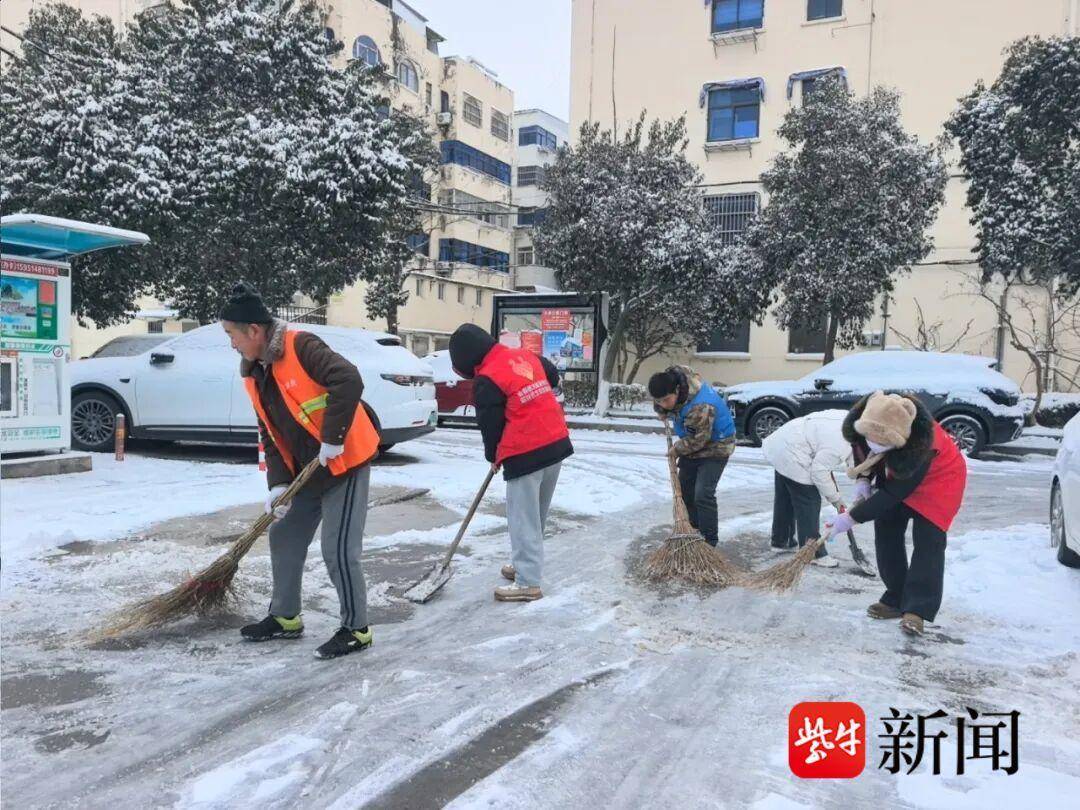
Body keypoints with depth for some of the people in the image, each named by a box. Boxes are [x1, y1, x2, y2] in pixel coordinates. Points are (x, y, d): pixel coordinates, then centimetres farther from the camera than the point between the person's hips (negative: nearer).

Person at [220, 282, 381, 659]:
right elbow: (270, 435, 9)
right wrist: (278, 484, -2)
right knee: (284, 537, 16)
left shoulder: (300, 346, -18)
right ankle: (285, 617, 34)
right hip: (306, 471, 9)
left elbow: (349, 381, -31)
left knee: (338, 550, -7)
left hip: (344, 462, -9)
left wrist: (333, 438, -28)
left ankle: (356, 629, 10)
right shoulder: (255, 374, 9)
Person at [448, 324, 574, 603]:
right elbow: (553, 377, 26)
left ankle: (527, 583, 5)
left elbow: (490, 425, -6)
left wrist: (494, 456, 11)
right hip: (557, 444, 8)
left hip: (526, 454, -8)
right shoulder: (526, 355, 9)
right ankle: (524, 564, 33)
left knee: (523, 518, 0)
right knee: (537, 514, 19)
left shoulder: (487, 380, -13)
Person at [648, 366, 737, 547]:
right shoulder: (675, 376, -16)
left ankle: (709, 542, -7)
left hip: (714, 447, -9)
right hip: (693, 444, 9)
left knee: (703, 495, -16)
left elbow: (698, 440, -29)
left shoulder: (700, 408, -40)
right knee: (685, 490, 15)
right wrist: (663, 412, 0)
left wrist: (677, 449, -14)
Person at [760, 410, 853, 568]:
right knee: (808, 504, -2)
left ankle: (780, 541, 34)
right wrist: (834, 497, -5)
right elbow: (819, 472, -20)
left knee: (785, 498, 21)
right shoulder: (840, 445, -25)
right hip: (791, 457, -11)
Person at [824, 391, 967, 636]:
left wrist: (852, 518, -31)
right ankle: (896, 599, 13)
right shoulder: (858, 420, -29)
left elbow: (894, 493, -34)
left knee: (927, 540, -16)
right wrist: (863, 478, -16)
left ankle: (917, 610, -14)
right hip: (893, 475, 6)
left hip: (936, 477, -6)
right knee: (886, 532, 3)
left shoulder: (920, 445, -44)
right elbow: (859, 447, -2)